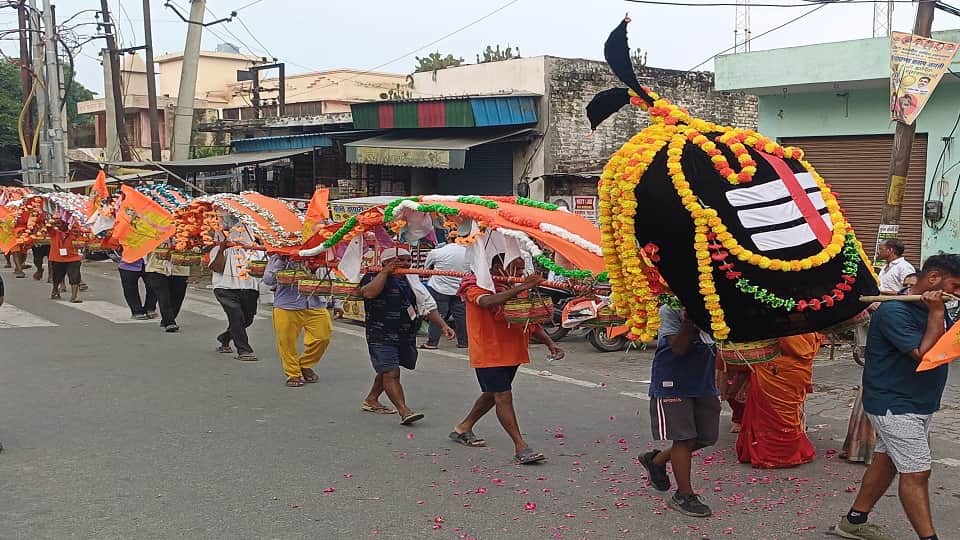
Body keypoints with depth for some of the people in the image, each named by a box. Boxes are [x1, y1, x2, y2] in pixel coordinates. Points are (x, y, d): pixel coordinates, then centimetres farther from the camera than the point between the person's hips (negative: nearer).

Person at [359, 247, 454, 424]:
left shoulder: (411, 279, 12)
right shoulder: (373, 277, -5)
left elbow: (427, 305, 11)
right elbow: (368, 292, -28)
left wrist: (443, 325, 0)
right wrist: (385, 272, -21)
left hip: (406, 336, 7)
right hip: (381, 336, -6)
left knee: (386, 370, 19)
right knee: (391, 373, -15)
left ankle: (371, 400, 38)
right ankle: (404, 411, -20)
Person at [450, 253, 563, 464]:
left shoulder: (517, 289, 9)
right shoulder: (477, 287, -13)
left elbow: (532, 322, 14)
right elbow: (488, 302, -38)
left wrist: (549, 343, -1)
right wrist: (521, 288, -45)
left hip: (513, 353, 8)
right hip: (488, 353, -8)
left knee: (492, 394, 19)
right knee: (503, 397, -12)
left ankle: (464, 428, 37)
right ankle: (521, 447, -12)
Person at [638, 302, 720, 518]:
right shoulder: (670, 309, -14)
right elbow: (678, 348, -22)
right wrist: (689, 320, -32)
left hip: (704, 381, 7)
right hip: (672, 383, -7)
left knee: (706, 437, 13)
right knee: (683, 437, -2)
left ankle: (657, 460, 34)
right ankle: (684, 495, 13)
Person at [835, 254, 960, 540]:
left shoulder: (933, 308, 10)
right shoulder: (895, 311, -20)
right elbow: (925, 354, -26)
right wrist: (936, 314, -20)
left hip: (919, 404, 10)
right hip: (895, 406, -10)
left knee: (886, 461, 15)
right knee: (917, 472, -8)